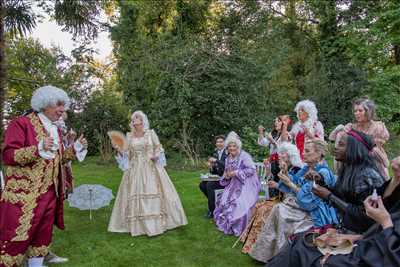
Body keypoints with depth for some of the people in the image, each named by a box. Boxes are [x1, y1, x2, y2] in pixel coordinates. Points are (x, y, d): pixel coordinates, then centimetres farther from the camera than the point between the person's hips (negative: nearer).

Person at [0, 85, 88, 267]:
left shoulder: (55, 130, 15)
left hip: (50, 194, 7)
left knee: (43, 235, 13)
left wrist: (76, 148, 6)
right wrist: (38, 149, -27)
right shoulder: (21, 123, -7)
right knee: (16, 237, -4)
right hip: (24, 194, -7)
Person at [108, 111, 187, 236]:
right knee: (135, 193, -1)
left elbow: (158, 147, 4)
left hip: (151, 167, -2)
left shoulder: (151, 133, 2)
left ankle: (157, 223, 7)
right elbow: (127, 153, 11)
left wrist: (155, 156, -14)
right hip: (135, 169, 2)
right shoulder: (129, 135, 9)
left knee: (153, 192, -4)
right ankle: (138, 225, 7)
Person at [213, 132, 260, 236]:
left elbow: (252, 169, -20)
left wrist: (236, 173, -20)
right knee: (223, 201, -6)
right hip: (235, 185, 7)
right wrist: (227, 176, -9)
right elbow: (226, 174, 16)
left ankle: (239, 228, -6)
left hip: (247, 185, -7)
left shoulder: (244, 155, -11)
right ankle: (227, 223, 16)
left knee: (240, 203, -25)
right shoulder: (228, 159, 12)